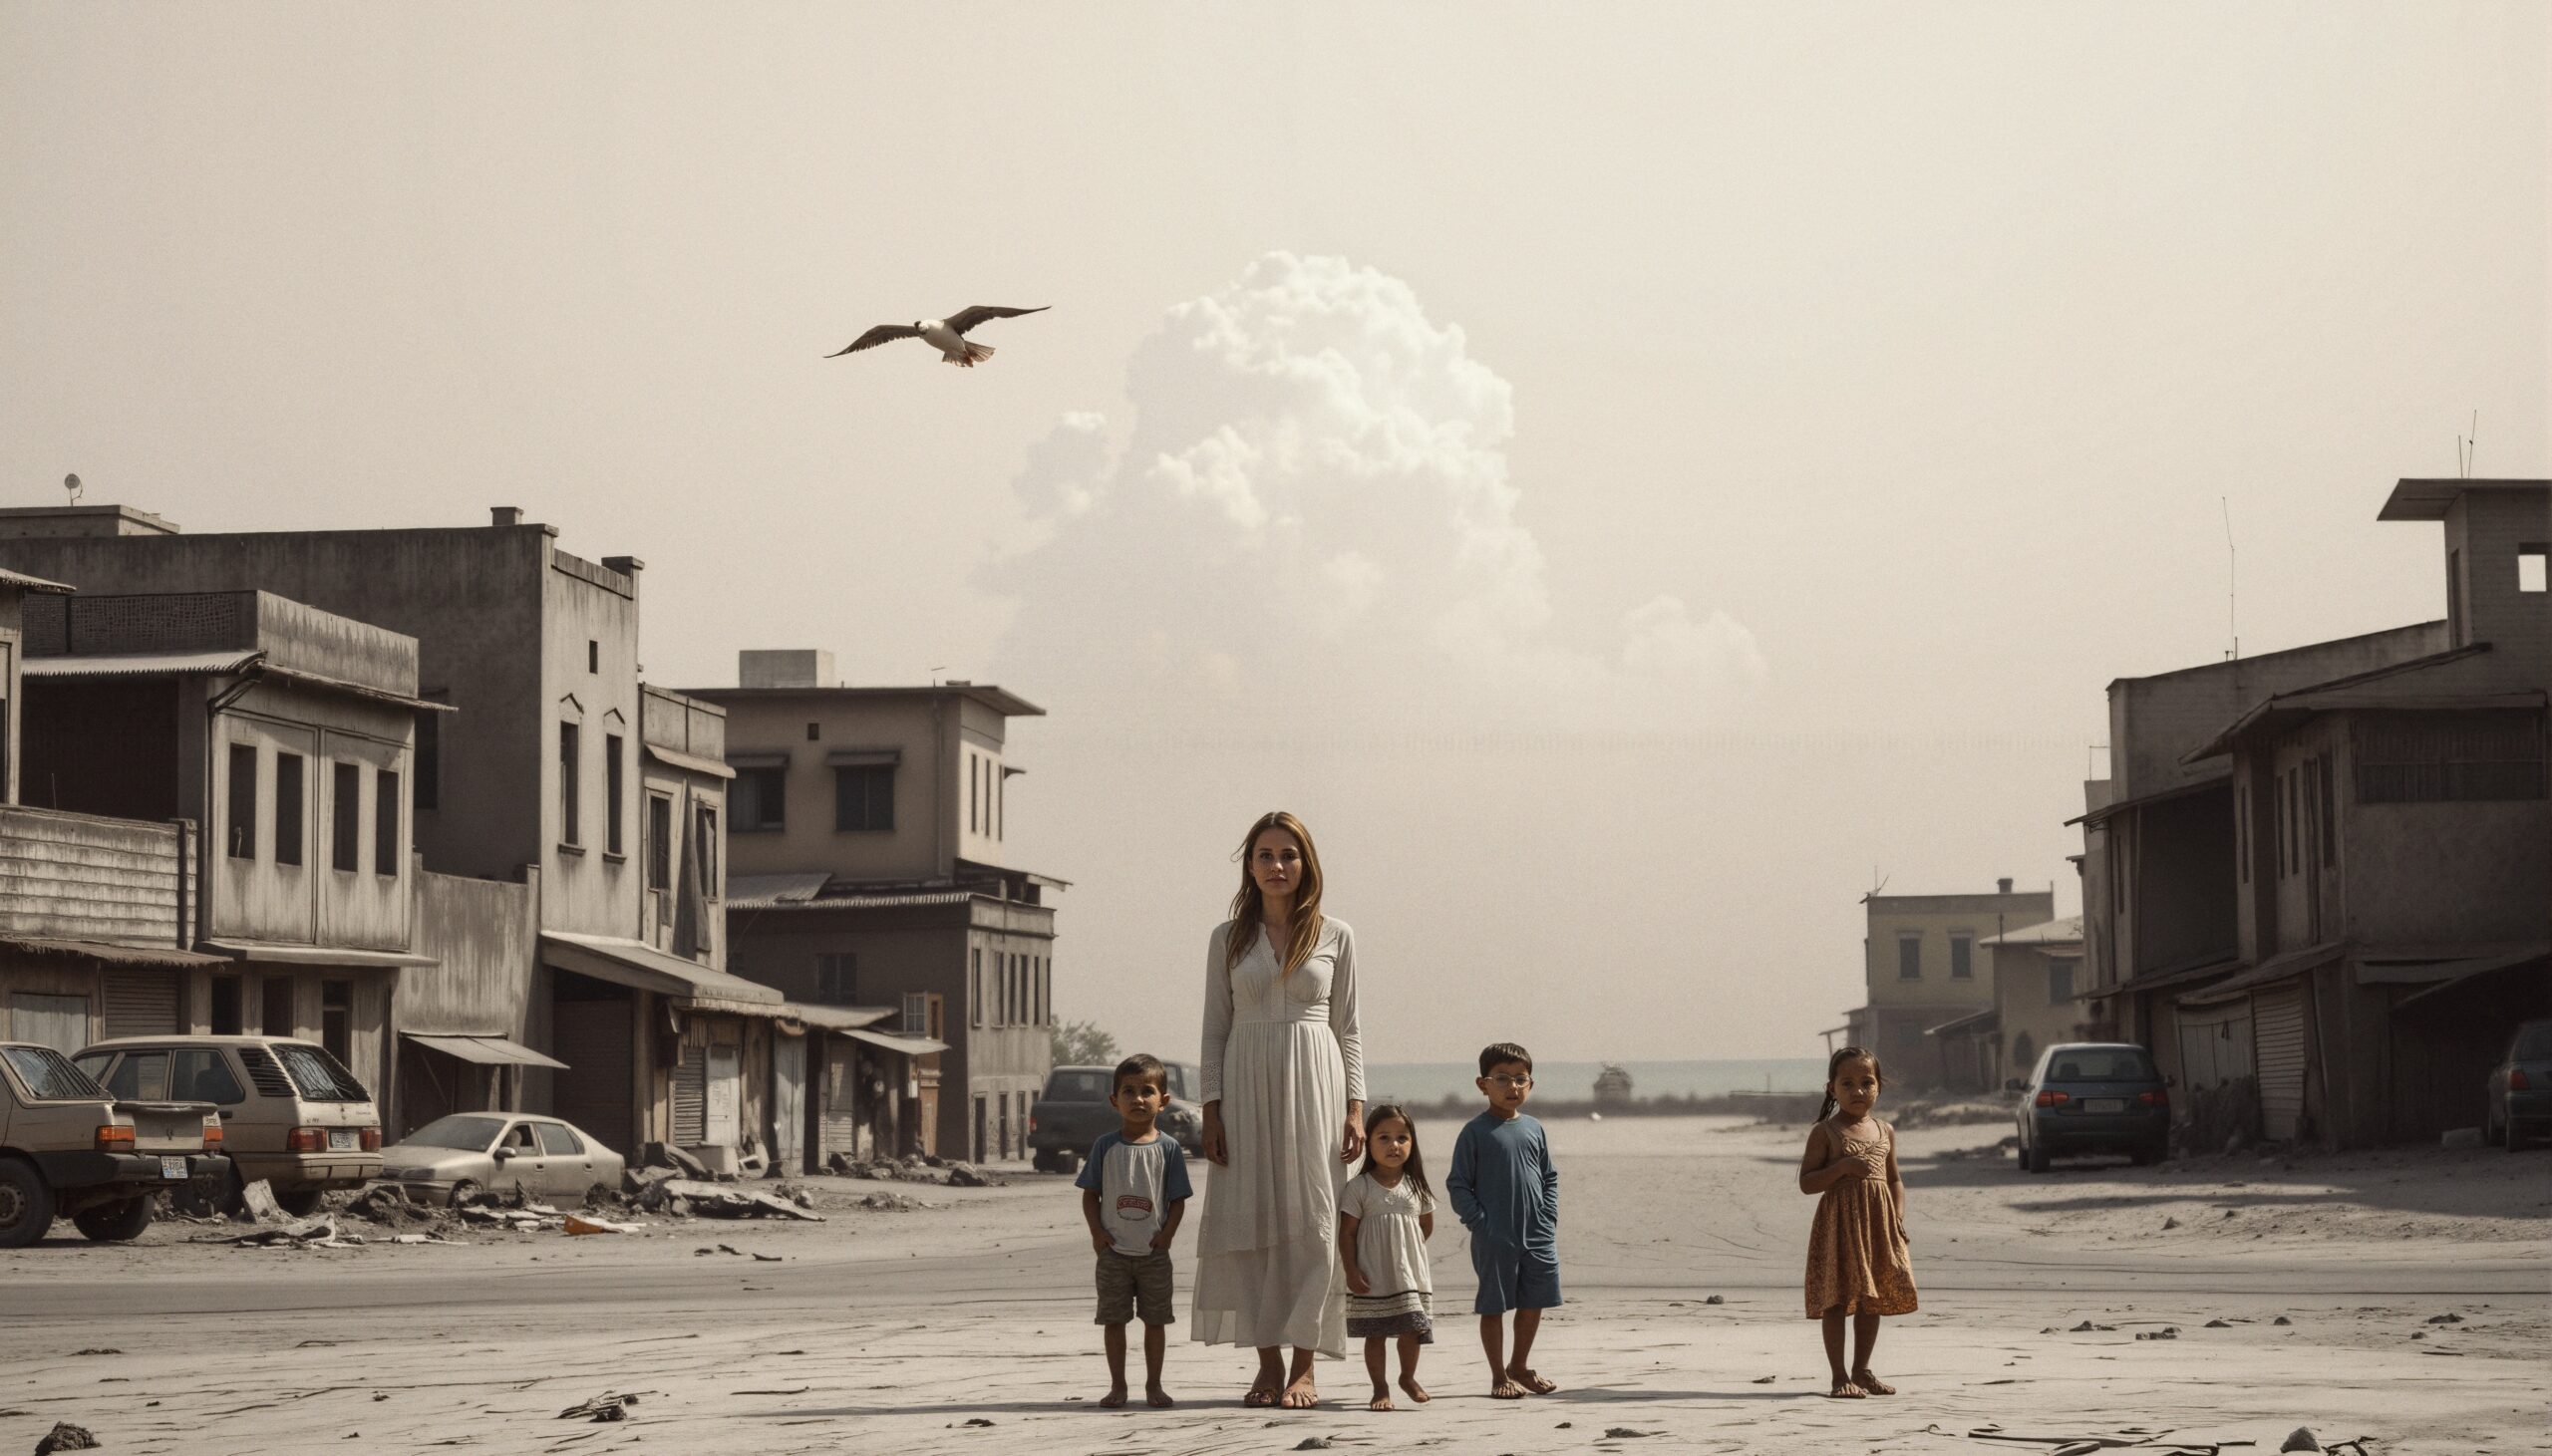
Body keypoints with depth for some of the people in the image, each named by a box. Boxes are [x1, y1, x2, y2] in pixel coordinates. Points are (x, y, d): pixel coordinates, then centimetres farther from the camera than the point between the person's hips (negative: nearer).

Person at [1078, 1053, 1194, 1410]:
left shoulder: (1168, 1148, -1)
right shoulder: (1105, 1146, 0)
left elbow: (1178, 1199, 2)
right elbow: (1090, 1193, 3)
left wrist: (1168, 1233, -11)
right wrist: (1096, 1231, -9)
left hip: (1154, 1251, 0)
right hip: (1114, 1251, 0)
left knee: (1155, 1319, 6)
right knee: (1114, 1319, 4)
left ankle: (1153, 1385, 16)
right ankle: (1117, 1386, 13)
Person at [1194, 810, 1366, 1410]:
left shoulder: (1335, 936, 6)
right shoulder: (1228, 939, 7)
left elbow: (1348, 1028, 7)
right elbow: (1215, 1028, 7)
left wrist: (1355, 1107, -1)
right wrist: (1212, 1110, -1)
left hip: (1313, 1088, -1)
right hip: (1247, 1086, 1)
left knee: (1311, 1220, -5)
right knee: (1250, 1221, -2)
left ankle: (1304, 1367, -2)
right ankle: (1268, 1365, 5)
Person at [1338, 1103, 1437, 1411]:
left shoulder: (1417, 1187, 4)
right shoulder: (1359, 1187, -5)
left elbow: (1426, 1227, 16)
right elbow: (1347, 1233, -6)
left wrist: (1406, 1252, 9)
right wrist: (1352, 1271, -12)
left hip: (1409, 1274, 3)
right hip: (1372, 1278, -3)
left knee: (1412, 1329, 4)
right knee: (1375, 1334, 1)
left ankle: (1408, 1377, 27)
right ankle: (1380, 1389, 12)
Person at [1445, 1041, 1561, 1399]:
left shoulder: (1533, 1129, 9)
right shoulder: (1476, 1132, -6)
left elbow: (1549, 1178, 16)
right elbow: (1458, 1184, -5)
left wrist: (1548, 1218, 4)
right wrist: (1479, 1222, -13)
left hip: (1537, 1235, 5)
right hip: (1495, 1237, -5)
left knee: (1533, 1303, 11)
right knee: (1494, 1305, 1)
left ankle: (1519, 1367, 26)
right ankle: (1499, 1376, 10)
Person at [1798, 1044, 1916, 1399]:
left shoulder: (1885, 1132, 11)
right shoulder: (1825, 1132, -4)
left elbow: (1895, 1179, 20)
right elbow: (1806, 1183, -7)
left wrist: (1898, 1216, 4)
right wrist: (1843, 1167, -20)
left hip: (1878, 1222, 5)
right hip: (1839, 1221, -5)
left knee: (1872, 1300, 10)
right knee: (1837, 1299, -6)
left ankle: (1861, 1371, 21)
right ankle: (1839, 1376, -1)